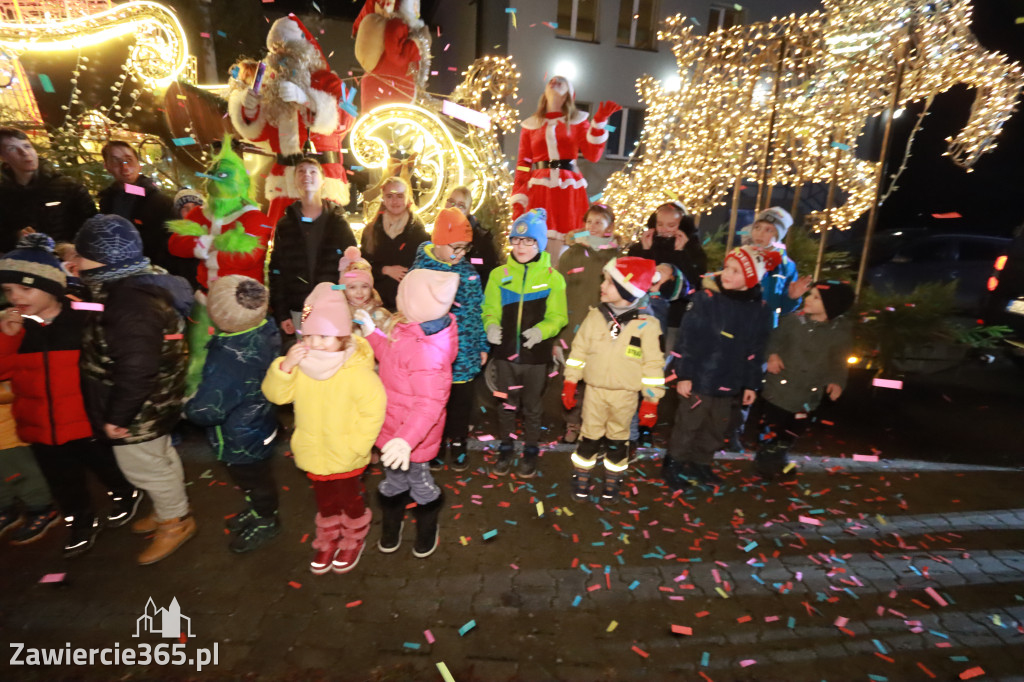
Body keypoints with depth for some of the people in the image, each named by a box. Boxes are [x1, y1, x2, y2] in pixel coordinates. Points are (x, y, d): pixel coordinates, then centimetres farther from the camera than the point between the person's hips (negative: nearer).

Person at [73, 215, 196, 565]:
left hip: (138, 411, -10)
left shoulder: (130, 304, -30)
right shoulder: (141, 284, 2)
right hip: (153, 404, 10)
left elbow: (136, 371, -31)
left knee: (143, 466, 10)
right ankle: (170, 510, 45)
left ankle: (176, 522, 31)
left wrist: (116, 416, -21)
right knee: (159, 457, 24)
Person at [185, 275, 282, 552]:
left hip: (241, 440, -7)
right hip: (259, 424, 7)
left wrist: (187, 407, -7)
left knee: (251, 478, 19)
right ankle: (259, 510, 55)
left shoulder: (229, 361, -39)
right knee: (257, 475, 30)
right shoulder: (266, 331, -17)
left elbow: (206, 411, -29)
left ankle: (266, 522, 45)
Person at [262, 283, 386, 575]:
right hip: (313, 453, 5)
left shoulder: (356, 372, -29)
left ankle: (354, 539, 48)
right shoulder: (300, 364, -12)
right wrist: (284, 366, -27)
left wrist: (357, 444, -20)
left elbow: (374, 408, -25)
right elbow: (275, 394, -9)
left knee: (350, 499, 21)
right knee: (325, 500, 26)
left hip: (346, 457, -4)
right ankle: (328, 539, 51)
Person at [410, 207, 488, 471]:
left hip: (465, 354, 3)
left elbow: (477, 309, 6)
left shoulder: (467, 269, -1)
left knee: (461, 400, 16)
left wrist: (482, 345, 8)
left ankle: (458, 442, 39)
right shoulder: (421, 270, -13)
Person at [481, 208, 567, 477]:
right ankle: (506, 448, 36)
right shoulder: (499, 274, 1)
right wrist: (491, 325, -19)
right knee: (507, 404, 16)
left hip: (536, 354, -1)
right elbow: (490, 309, 2)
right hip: (506, 352, 2)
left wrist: (541, 330, -25)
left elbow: (557, 316, -5)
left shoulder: (552, 277, -4)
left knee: (532, 407, 14)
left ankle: (531, 451, 34)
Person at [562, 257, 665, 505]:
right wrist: (570, 383, 3)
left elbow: (653, 364, -6)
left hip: (626, 396, -1)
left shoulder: (647, 324, -10)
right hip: (595, 391, 1)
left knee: (617, 441, 15)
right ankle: (581, 479, 32)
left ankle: (612, 483, 35)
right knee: (589, 438, 13)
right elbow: (579, 350, 3)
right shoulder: (595, 316, -3)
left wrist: (651, 400, -6)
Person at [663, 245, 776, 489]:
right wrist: (684, 374, -15)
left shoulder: (759, 308, -1)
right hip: (700, 378, -5)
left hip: (730, 383, 5)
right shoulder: (707, 298, -15)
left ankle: (700, 464, 39)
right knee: (688, 424, 9)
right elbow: (687, 338, -14)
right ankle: (674, 464, 28)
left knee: (715, 429, 19)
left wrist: (751, 384, 9)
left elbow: (756, 351, 7)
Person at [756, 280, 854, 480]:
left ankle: (779, 460, 47)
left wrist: (836, 381, -11)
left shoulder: (840, 331, -9)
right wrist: (772, 355, -21)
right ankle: (764, 461, 32)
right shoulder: (793, 320, -16)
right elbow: (775, 339, -2)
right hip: (779, 388, -2)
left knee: (791, 433, 22)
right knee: (770, 431, 9)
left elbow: (838, 361, 3)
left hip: (808, 394, 3)